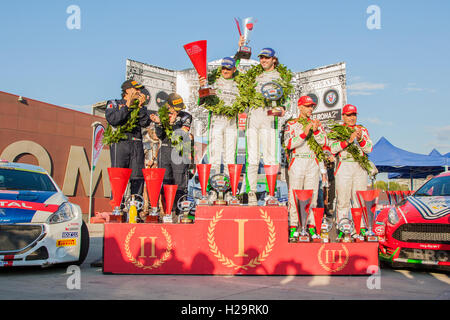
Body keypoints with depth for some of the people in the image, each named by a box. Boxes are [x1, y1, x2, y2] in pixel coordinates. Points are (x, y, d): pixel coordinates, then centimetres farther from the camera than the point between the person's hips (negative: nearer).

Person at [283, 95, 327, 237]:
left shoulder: (316, 124, 16)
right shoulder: (291, 124, 6)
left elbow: (323, 142, 2)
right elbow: (289, 144, -8)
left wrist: (316, 130, -14)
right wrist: (304, 133, -19)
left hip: (313, 163, 3)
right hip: (297, 162, -3)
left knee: (312, 195, 1)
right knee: (294, 195, -4)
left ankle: (311, 226, 6)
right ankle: (293, 226, 1)